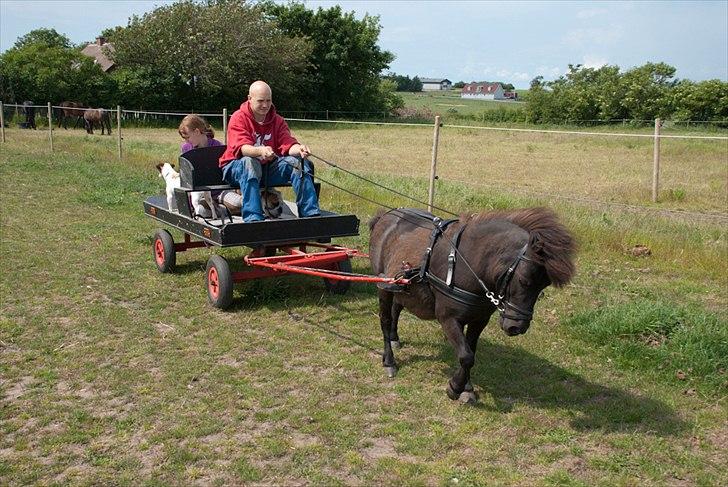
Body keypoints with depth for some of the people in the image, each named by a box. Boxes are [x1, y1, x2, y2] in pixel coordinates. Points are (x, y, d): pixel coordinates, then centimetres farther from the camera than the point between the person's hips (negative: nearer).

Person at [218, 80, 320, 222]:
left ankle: (311, 214, -20)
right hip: (236, 167, -4)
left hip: (267, 167, 4)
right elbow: (242, 148, -27)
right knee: (250, 162, -38)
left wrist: (298, 148, -35)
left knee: (298, 161, -18)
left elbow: (288, 144, -9)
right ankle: (253, 218, -48)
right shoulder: (239, 118, -10)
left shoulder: (277, 120, 6)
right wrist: (260, 151, -49)